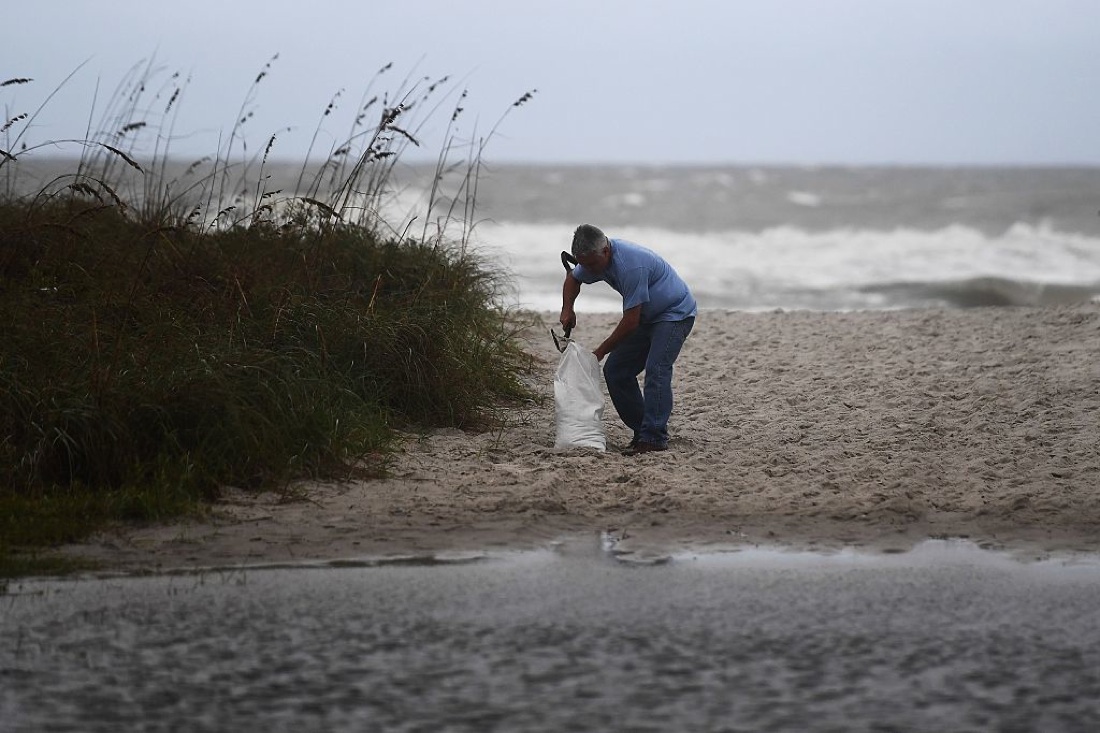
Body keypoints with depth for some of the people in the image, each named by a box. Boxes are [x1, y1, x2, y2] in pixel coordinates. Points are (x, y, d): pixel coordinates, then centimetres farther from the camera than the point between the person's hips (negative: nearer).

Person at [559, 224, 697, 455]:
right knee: (615, 371, 2)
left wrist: (600, 352, -19)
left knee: (656, 370, -26)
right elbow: (573, 278, 17)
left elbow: (630, 322, -29)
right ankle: (641, 431, 6)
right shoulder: (596, 257, -6)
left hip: (675, 313, -9)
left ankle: (655, 438, -28)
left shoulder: (631, 265, -34)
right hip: (647, 317, 9)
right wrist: (567, 309, -2)